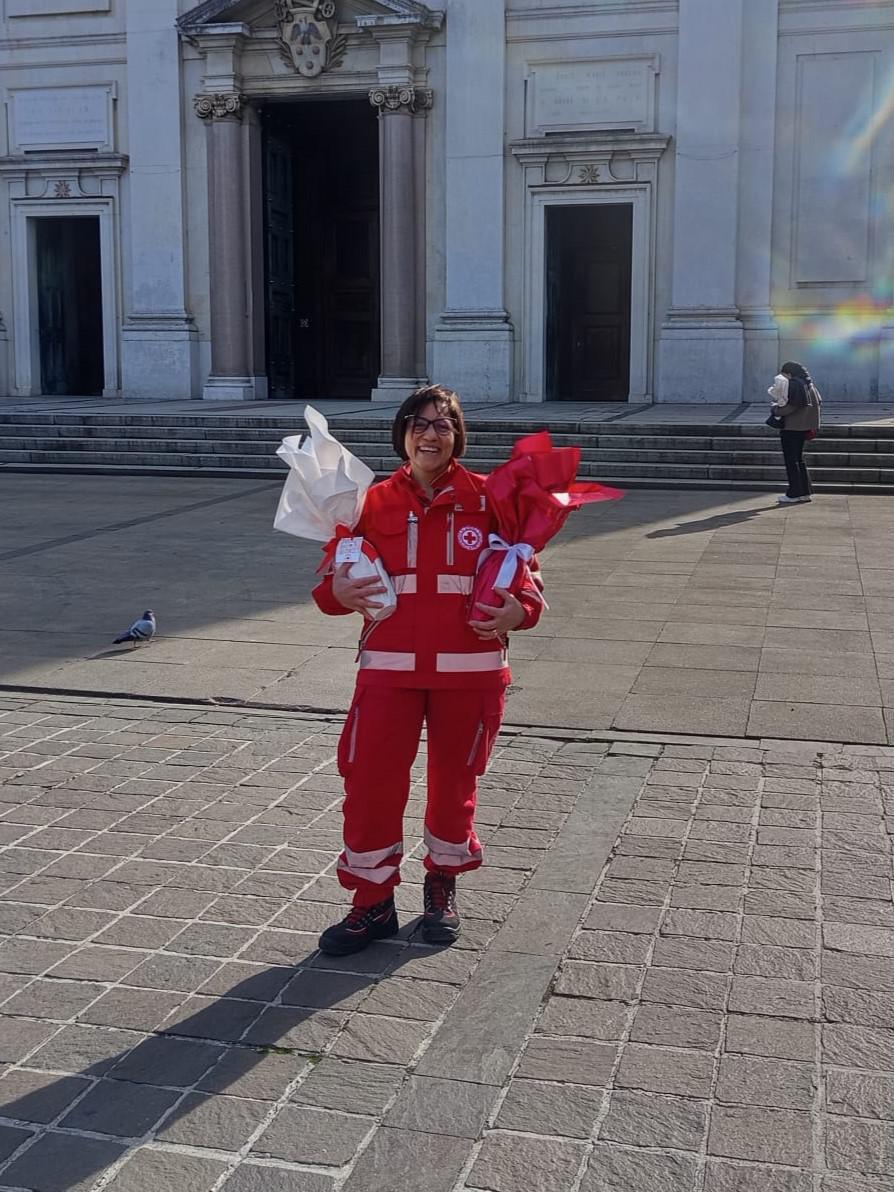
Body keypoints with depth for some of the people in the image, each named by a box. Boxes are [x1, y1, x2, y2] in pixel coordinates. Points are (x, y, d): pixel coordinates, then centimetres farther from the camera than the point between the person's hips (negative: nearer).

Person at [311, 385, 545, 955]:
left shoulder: (487, 499, -1)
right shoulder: (375, 502, 3)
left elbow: (527, 571, 4)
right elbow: (337, 573, 9)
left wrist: (520, 610, -16)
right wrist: (336, 592, -14)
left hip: (470, 669, 0)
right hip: (390, 667, 1)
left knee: (455, 780, 14)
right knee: (370, 782, -3)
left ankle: (443, 886, 37)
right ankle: (373, 902, 15)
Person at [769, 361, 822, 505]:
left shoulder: (793, 384, -15)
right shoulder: (809, 383, 13)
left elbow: (791, 405, -23)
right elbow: (818, 403, 14)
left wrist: (776, 410, -8)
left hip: (791, 428, -9)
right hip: (803, 427, 9)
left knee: (791, 460, -3)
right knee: (799, 459, 17)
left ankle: (794, 494, -3)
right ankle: (805, 492, 19)